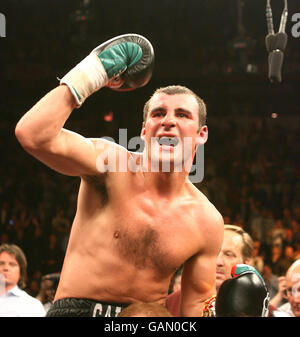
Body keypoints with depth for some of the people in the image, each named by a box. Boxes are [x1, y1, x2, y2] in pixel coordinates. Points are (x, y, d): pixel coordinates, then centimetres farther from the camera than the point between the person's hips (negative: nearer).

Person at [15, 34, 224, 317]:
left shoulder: (207, 221, 1)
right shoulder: (110, 162, -6)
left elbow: (198, 301, 13)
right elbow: (33, 135, -22)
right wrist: (87, 76, -15)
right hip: (76, 309, -4)